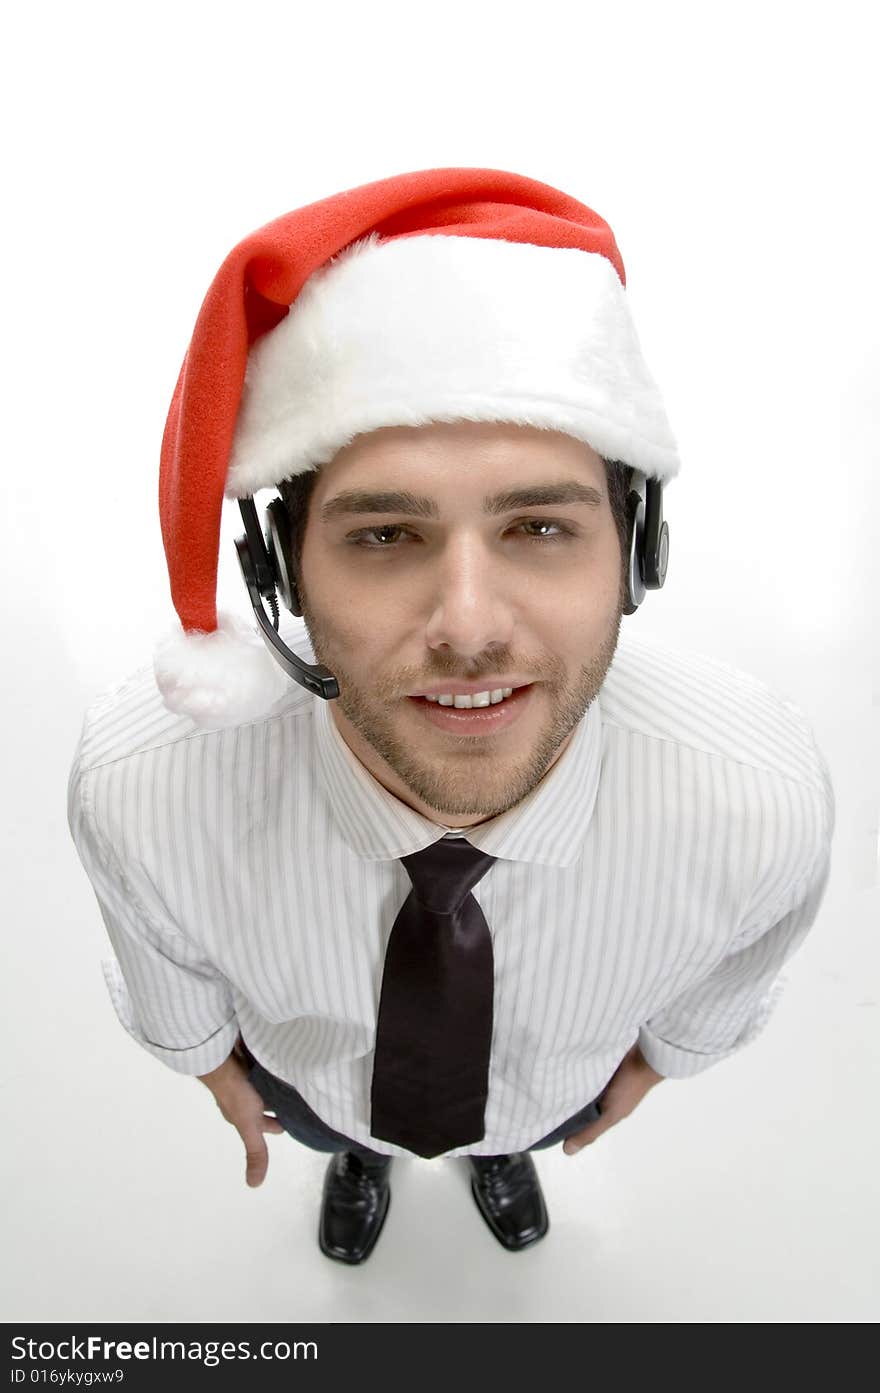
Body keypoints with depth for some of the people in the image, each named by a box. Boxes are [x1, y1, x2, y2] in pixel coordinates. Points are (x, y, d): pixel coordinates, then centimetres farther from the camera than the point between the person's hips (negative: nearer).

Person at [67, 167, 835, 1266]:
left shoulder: (768, 800, -41)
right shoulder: (135, 783, -41)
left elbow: (727, 973, -14)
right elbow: (163, 954, -15)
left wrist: (658, 1054, 6)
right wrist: (207, 1055, 5)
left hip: (561, 1084, 1)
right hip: (307, 1081, 0)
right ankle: (354, 1158, 77)